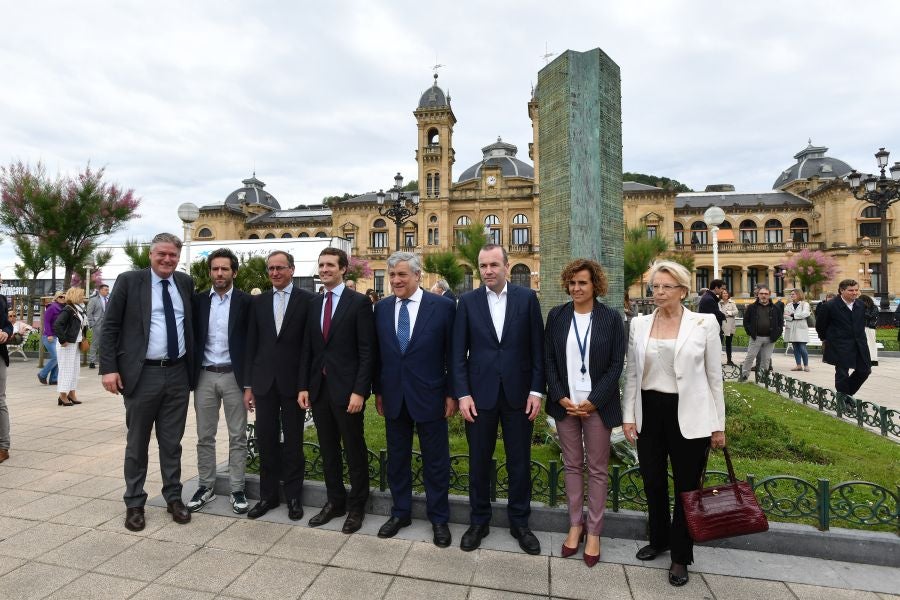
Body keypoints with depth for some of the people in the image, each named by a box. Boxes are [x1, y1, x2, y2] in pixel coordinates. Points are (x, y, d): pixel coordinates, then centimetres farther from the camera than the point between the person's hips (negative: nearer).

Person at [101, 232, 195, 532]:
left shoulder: (186, 282, 8)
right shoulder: (129, 281, -2)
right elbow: (110, 327, -3)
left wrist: (192, 367, 10)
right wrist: (109, 368, -11)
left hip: (178, 374, 3)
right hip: (141, 374, -2)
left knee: (172, 442, 13)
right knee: (137, 443, 11)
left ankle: (174, 498, 26)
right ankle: (134, 504, 27)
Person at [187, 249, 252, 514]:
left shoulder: (246, 301, -2)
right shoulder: (197, 300, 6)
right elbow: (192, 337, 6)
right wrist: (189, 376, -1)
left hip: (234, 375, -2)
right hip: (204, 376, 3)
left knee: (237, 436, 6)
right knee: (204, 437, 12)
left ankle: (237, 490, 17)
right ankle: (206, 487, 26)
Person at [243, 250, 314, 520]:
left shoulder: (307, 300, -5)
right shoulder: (258, 301, 8)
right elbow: (251, 344, 8)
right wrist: (248, 384, 6)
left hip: (293, 382, -3)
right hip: (264, 381, 4)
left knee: (293, 442, 9)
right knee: (266, 441, 12)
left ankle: (293, 496, 24)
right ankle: (268, 495, 28)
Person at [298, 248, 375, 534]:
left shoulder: (359, 302, -8)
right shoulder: (314, 303, 10)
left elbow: (367, 351, -11)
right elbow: (307, 348, 11)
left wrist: (359, 391, -16)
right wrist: (303, 386, 5)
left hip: (347, 388, -5)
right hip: (318, 387, 6)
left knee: (354, 450, 8)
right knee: (328, 449, 16)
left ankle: (356, 506, 26)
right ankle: (335, 501, 33)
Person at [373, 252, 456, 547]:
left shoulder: (443, 306, -9)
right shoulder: (382, 308, 3)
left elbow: (452, 354, -6)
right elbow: (377, 353, 8)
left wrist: (451, 394, -6)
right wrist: (378, 391, 8)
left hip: (429, 396, -3)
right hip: (393, 397, 4)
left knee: (436, 460, 10)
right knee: (397, 458, 17)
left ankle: (438, 518, 29)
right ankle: (400, 512, 36)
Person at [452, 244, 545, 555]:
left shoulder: (527, 298, -1)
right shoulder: (468, 301, 0)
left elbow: (538, 348, 0)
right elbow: (458, 353, 0)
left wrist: (536, 390, -4)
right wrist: (462, 394, -6)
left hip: (518, 393, 0)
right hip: (480, 393, 1)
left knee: (520, 462, 12)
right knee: (479, 461, 12)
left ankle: (519, 522, 32)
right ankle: (479, 521, 33)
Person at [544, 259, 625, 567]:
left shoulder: (611, 318, -4)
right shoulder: (557, 316, 1)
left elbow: (616, 364, -5)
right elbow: (548, 359, 2)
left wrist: (593, 401, -12)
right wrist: (561, 397, -8)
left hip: (597, 404, -2)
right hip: (564, 403, 2)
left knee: (597, 469, 9)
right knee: (572, 465, 14)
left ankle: (594, 531, 25)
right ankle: (575, 524, 30)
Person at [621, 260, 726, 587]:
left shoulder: (704, 323, -5)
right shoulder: (639, 324, 2)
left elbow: (714, 377, -1)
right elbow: (631, 374, 5)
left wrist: (719, 424, 0)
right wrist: (628, 416, 2)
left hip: (688, 415, -2)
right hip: (649, 412, 3)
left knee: (686, 486, 11)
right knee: (653, 482, 16)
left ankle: (680, 556, 31)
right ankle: (658, 539, 41)